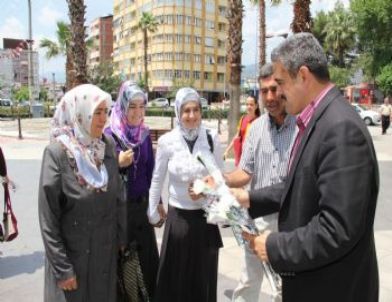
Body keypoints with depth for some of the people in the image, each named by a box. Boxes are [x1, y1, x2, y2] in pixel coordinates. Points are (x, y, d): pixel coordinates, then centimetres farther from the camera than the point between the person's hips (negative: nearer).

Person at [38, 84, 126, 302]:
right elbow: (48, 218, -16)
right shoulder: (57, 152, -18)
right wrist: (62, 268, -15)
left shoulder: (108, 145, -3)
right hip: (73, 253, -4)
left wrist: (121, 238, 7)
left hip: (107, 250, 5)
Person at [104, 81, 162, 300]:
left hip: (142, 204, 5)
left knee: (149, 256, 12)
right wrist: (118, 164, -25)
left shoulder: (145, 134, 2)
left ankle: (151, 295, 31)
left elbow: (150, 170, 9)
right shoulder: (109, 135, -13)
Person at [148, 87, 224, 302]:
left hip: (206, 215, 1)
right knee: (175, 276, 11)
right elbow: (157, 180, 3)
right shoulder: (166, 141, -7)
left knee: (204, 275, 14)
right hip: (178, 217, -1)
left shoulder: (212, 139, -5)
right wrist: (152, 212, 6)